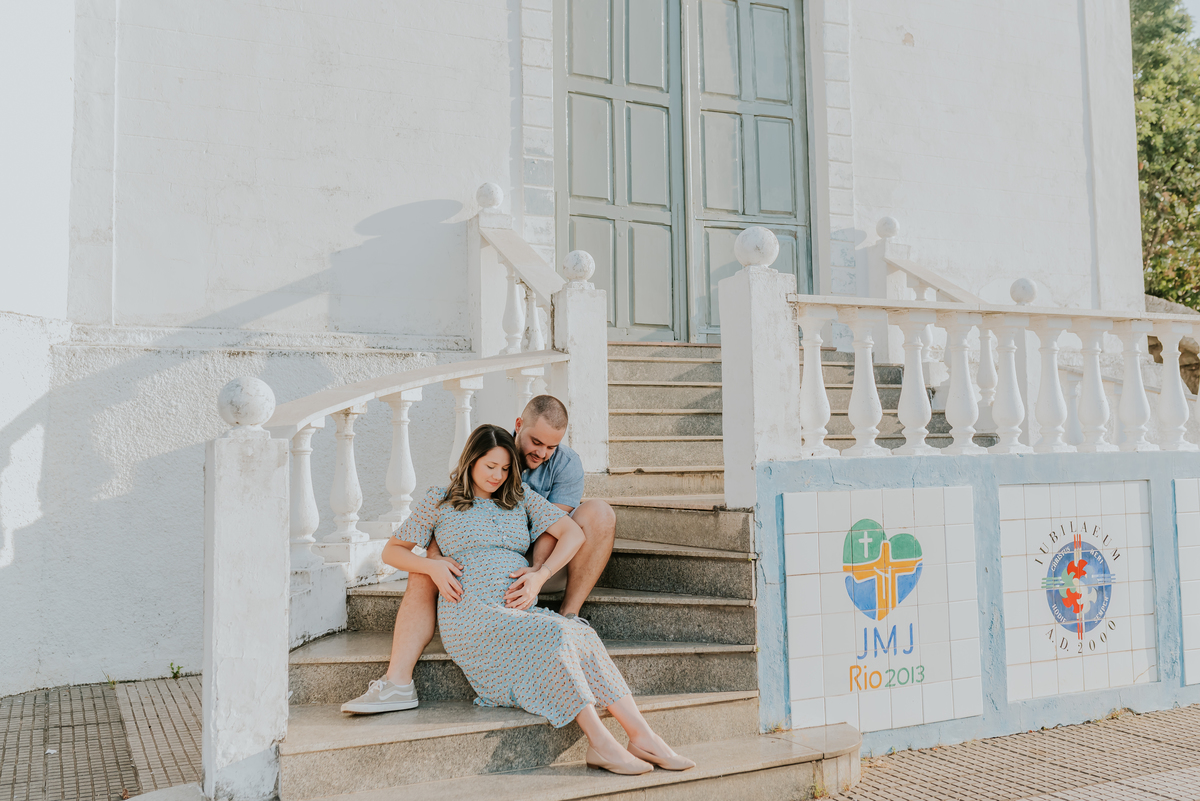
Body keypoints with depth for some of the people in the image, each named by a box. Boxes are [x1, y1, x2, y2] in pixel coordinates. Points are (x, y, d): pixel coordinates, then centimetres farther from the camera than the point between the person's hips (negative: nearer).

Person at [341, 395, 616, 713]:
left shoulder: (566, 464, -9)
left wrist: (538, 570, -39)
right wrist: (438, 561, -33)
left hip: (546, 565, -1)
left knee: (598, 512, -25)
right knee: (424, 570, -22)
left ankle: (568, 618, -22)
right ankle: (398, 683, -28)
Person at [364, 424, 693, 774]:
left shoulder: (520, 496, 20)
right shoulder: (439, 501, 13)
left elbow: (573, 533, 11)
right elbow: (391, 551, 16)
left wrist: (541, 574, -4)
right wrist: (432, 566, -4)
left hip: (521, 613, 3)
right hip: (470, 615, -3)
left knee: (581, 634, -28)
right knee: (554, 636, -31)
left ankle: (642, 736, -32)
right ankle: (600, 742, -32)